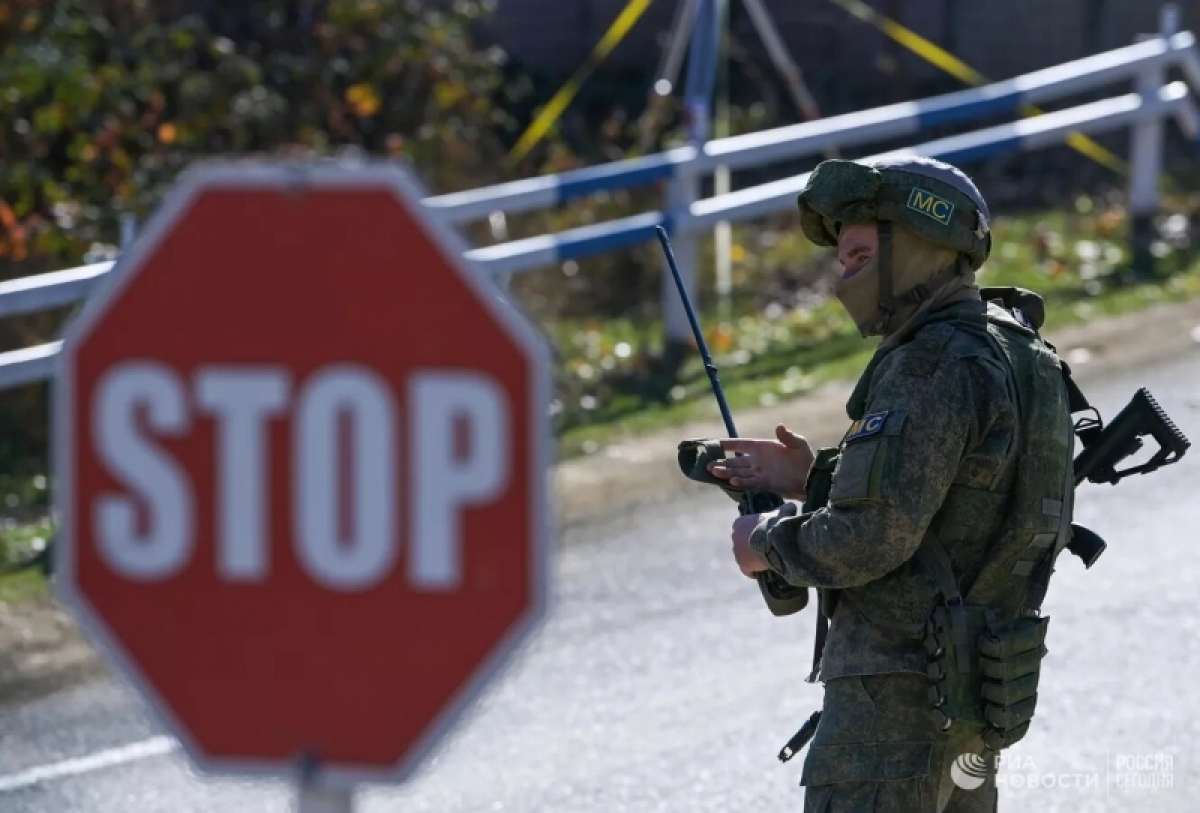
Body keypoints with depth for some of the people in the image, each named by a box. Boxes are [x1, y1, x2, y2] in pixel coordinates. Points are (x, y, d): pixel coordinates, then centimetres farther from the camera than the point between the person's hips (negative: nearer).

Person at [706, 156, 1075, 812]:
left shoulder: (935, 368, -17)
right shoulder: (1006, 354, 14)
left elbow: (874, 536, -23)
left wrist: (768, 541, -5)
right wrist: (811, 479, 15)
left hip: (899, 688, -10)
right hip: (968, 695, 10)